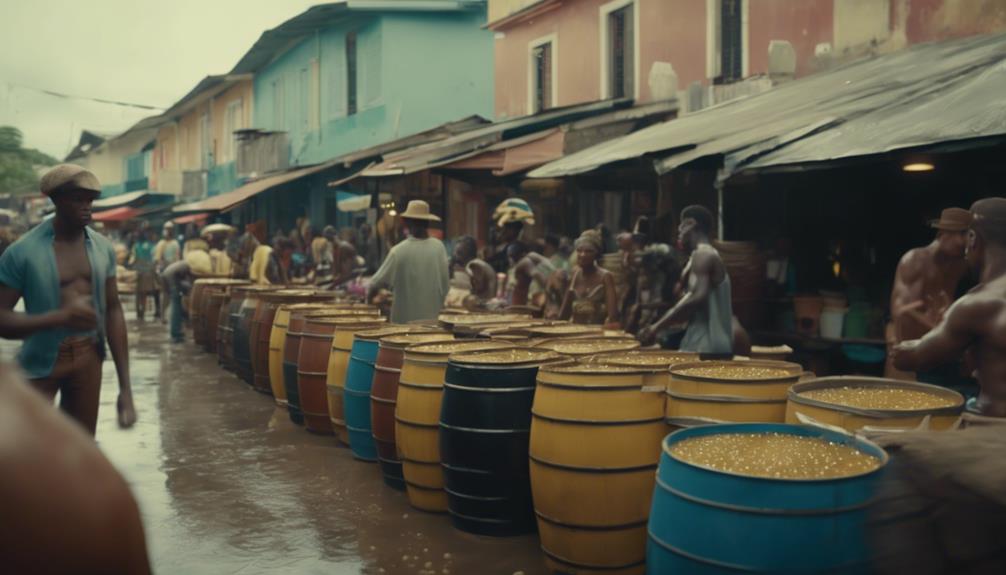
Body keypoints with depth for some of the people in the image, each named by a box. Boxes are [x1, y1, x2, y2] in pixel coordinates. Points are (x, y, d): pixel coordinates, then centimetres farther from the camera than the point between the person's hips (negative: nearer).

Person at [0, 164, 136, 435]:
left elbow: (113, 311, 4)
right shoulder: (22, 251, -13)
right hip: (40, 363, -4)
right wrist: (61, 316, -31)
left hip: (89, 358, 4)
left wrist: (125, 386, 0)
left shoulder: (103, 248, 1)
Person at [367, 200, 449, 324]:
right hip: (433, 317, 3)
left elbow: (380, 280, -1)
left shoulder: (398, 251, -11)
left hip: (405, 319, -2)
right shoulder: (439, 247, -4)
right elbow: (445, 282, 3)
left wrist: (369, 294, 20)